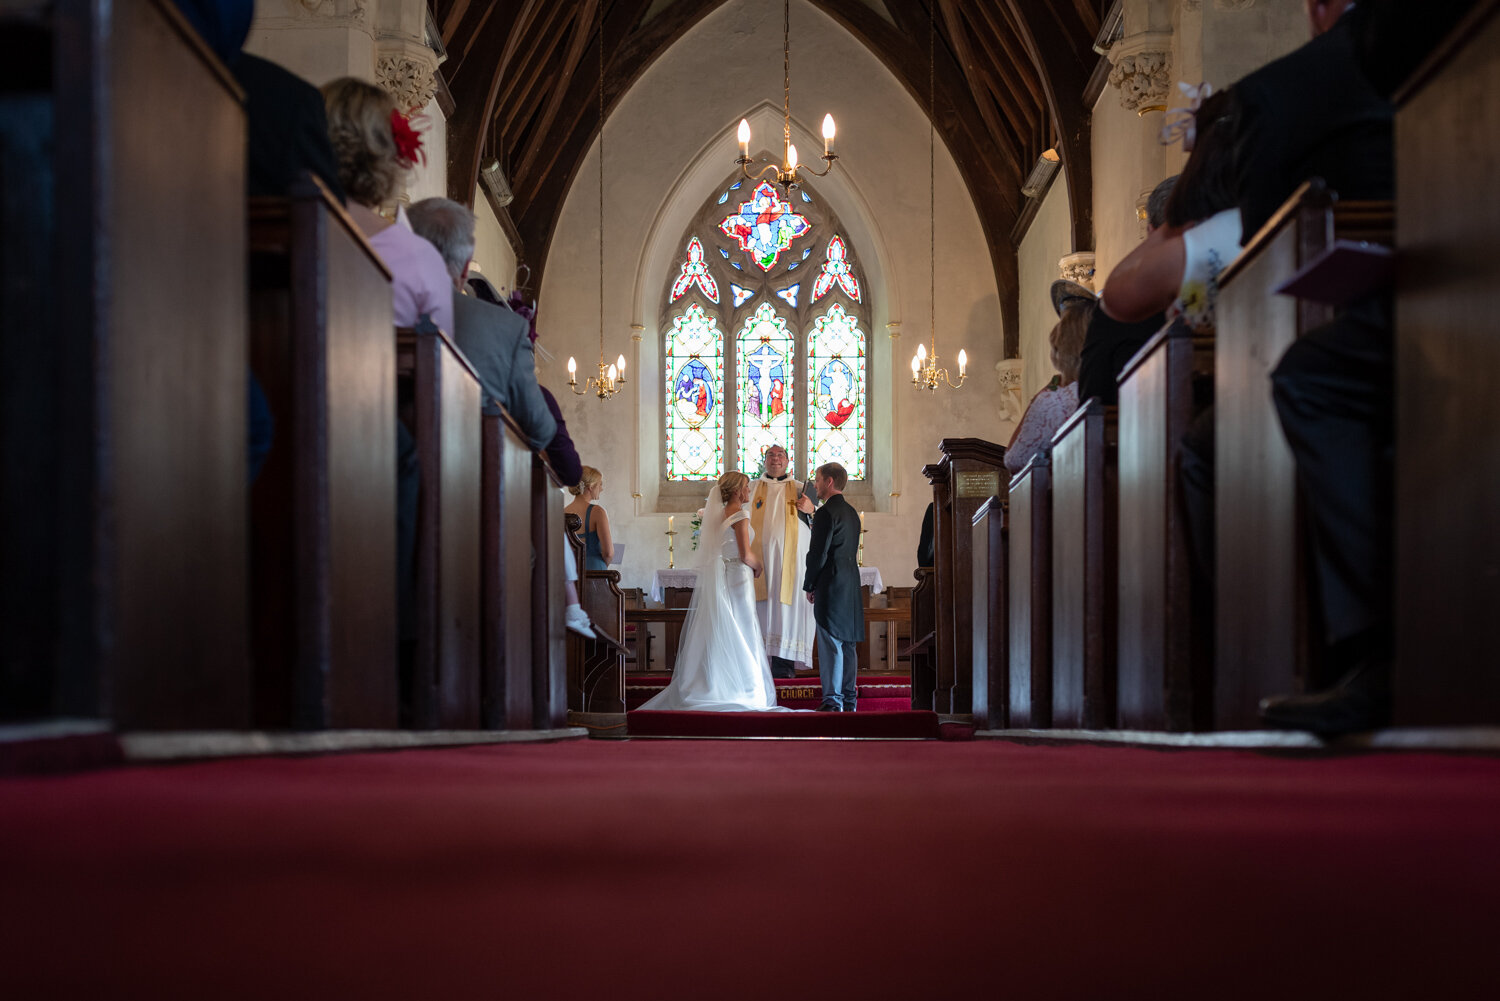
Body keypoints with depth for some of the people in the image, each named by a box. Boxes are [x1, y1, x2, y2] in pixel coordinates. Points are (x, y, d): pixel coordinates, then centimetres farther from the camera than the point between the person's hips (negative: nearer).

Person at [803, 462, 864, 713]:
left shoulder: (826, 513, -13)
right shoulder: (851, 512, 15)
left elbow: (818, 554, -16)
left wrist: (809, 586, -4)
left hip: (831, 587, -9)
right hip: (851, 587, 9)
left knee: (830, 644, -6)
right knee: (848, 644, 11)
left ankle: (833, 700, -6)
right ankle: (849, 699, 15)